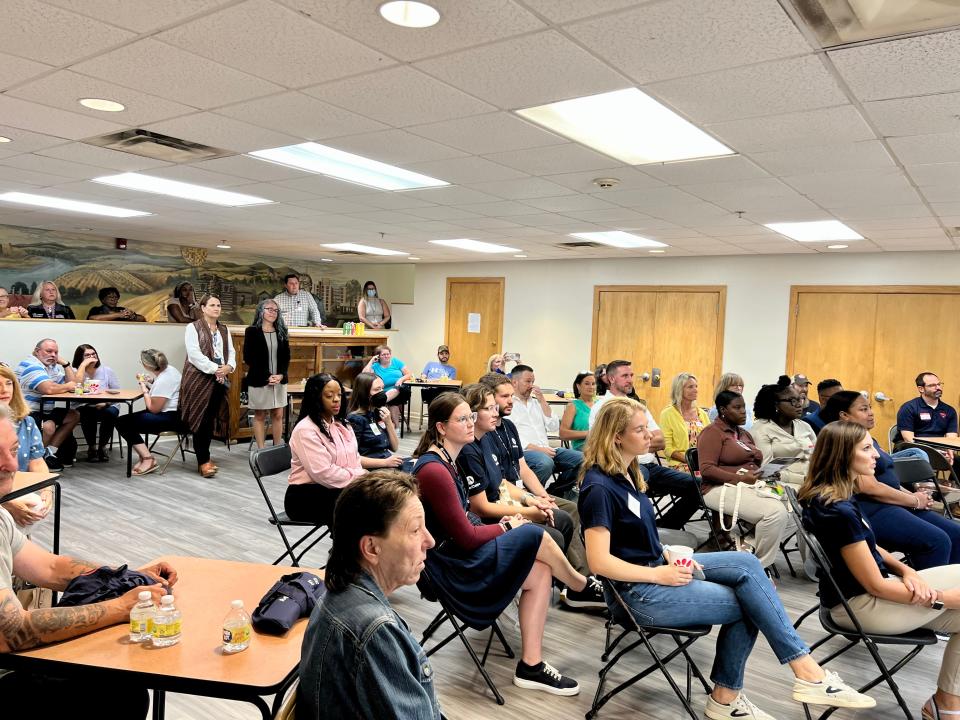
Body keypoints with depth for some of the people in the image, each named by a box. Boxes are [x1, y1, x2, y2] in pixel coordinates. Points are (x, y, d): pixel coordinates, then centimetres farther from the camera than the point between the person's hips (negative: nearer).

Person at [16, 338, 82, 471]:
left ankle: (49, 452, -4)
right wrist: (67, 386, -12)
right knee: (49, 426, -33)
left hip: (45, 410, 10)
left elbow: (73, 384, 11)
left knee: (74, 416, 7)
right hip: (28, 412, -10)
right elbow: (48, 389, -31)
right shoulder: (30, 365, -16)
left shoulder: (52, 366, 13)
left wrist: (65, 363, 2)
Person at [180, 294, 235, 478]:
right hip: (199, 379, -5)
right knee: (200, 420, -5)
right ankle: (203, 461, -1)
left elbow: (231, 352, 11)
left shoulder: (225, 330, 16)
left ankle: (204, 458, 17)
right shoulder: (193, 328, -3)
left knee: (211, 419, 7)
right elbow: (194, 354, -13)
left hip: (219, 380, 6)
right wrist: (215, 369, -18)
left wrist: (229, 366, -10)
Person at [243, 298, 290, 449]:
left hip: (279, 380, 4)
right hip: (258, 380, -3)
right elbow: (248, 358, -8)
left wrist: (281, 375, -8)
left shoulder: (282, 332, 9)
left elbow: (286, 356, 9)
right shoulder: (251, 331, -3)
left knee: (278, 415, 5)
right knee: (260, 416, 4)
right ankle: (261, 450, 9)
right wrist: (266, 376, -14)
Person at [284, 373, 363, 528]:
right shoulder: (305, 430, -13)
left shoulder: (341, 426, 15)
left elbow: (356, 462, 10)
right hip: (307, 497, -7)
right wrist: (361, 478, -15)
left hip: (339, 490, 7)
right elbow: (324, 474, -21)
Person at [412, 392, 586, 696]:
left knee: (541, 573, -4)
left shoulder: (443, 460, 8)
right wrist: (507, 528, -3)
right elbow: (466, 538, -20)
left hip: (458, 551, 10)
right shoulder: (434, 470, -23)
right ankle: (583, 586, 14)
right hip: (451, 566, -10)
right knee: (534, 535, -15)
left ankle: (531, 666, 4)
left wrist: (499, 527, -1)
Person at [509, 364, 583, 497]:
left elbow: (554, 427, 12)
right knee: (545, 462, -37)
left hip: (545, 449, 7)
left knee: (581, 459, -10)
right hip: (524, 450, -7)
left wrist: (542, 401, 6)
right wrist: (537, 448, -18)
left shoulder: (536, 402, 23)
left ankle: (554, 494, 0)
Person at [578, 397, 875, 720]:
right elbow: (600, 561, -24)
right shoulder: (600, 487, -21)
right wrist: (661, 575, -19)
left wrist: (669, 556, -1)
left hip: (656, 566, 9)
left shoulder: (631, 472, 8)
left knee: (745, 564, -5)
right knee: (746, 603, -10)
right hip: (637, 591, -9)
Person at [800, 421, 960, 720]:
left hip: (870, 587, 9)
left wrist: (906, 570, -4)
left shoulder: (838, 494, 1)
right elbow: (876, 586, -20)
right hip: (858, 604, -9)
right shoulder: (839, 511, -28)